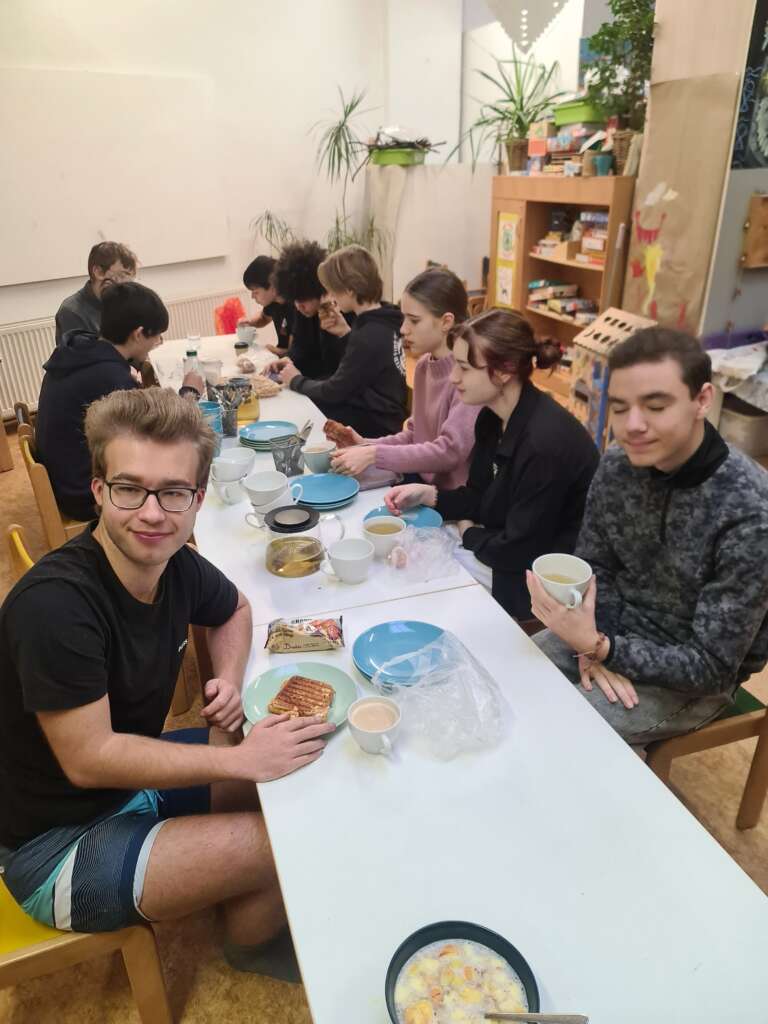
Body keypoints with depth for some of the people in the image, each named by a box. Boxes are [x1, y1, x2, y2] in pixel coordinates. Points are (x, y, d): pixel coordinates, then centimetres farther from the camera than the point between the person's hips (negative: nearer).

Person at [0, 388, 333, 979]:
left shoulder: (175, 562, -10)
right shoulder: (55, 603, -32)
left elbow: (234, 610, 10)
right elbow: (87, 759, -29)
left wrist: (229, 679, -10)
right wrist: (241, 758, -28)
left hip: (136, 777, 7)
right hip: (55, 845, -7)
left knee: (305, 772, 4)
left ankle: (248, 903, 31)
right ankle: (253, 945, 20)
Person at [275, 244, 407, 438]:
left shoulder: (369, 336, -23)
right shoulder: (384, 321, 4)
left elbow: (334, 392, -15)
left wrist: (296, 381, 1)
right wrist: (346, 333, 4)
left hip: (374, 425, -8)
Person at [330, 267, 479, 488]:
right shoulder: (424, 365, 6)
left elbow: (450, 451, -24)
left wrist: (374, 455, -23)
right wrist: (368, 445, -4)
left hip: (453, 497, -6)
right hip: (421, 482, 7)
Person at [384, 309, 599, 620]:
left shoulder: (546, 442, -31)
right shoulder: (493, 417, -2)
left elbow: (518, 552, -25)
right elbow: (480, 498, 8)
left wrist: (468, 532, -7)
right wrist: (426, 494, -6)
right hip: (509, 555, 8)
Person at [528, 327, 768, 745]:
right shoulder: (615, 467, -11)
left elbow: (713, 668, -24)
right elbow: (594, 567, 2)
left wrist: (599, 647, -35)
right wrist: (593, 644, -16)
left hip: (695, 676, -5)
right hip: (617, 629, 5)